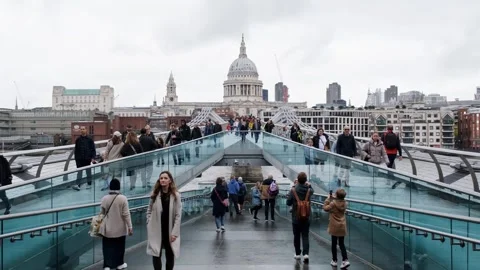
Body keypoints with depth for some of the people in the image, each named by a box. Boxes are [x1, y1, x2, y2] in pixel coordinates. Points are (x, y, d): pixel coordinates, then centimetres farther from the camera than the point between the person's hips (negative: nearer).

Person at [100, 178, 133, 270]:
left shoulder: (104, 198, -5)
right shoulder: (123, 198, -14)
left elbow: (102, 213, 5)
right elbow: (126, 214, -13)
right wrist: (130, 227, -6)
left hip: (107, 228, 2)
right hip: (120, 228, -2)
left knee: (107, 247, 10)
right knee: (119, 247, 15)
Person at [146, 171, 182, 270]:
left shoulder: (176, 195, -6)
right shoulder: (154, 194, 1)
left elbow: (178, 215, -7)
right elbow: (149, 211, 8)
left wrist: (174, 232, -11)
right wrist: (149, 225, -2)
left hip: (170, 231, -1)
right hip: (156, 231, 1)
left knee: (170, 255, 10)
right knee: (156, 255, 4)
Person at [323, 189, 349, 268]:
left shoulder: (333, 203, -19)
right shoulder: (344, 203, -3)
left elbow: (325, 208, -6)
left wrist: (328, 199, -2)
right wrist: (334, 199, 7)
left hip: (334, 227, -4)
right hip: (342, 227, 4)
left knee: (334, 244, 10)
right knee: (342, 244, 11)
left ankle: (334, 261, 18)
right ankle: (345, 260, 0)